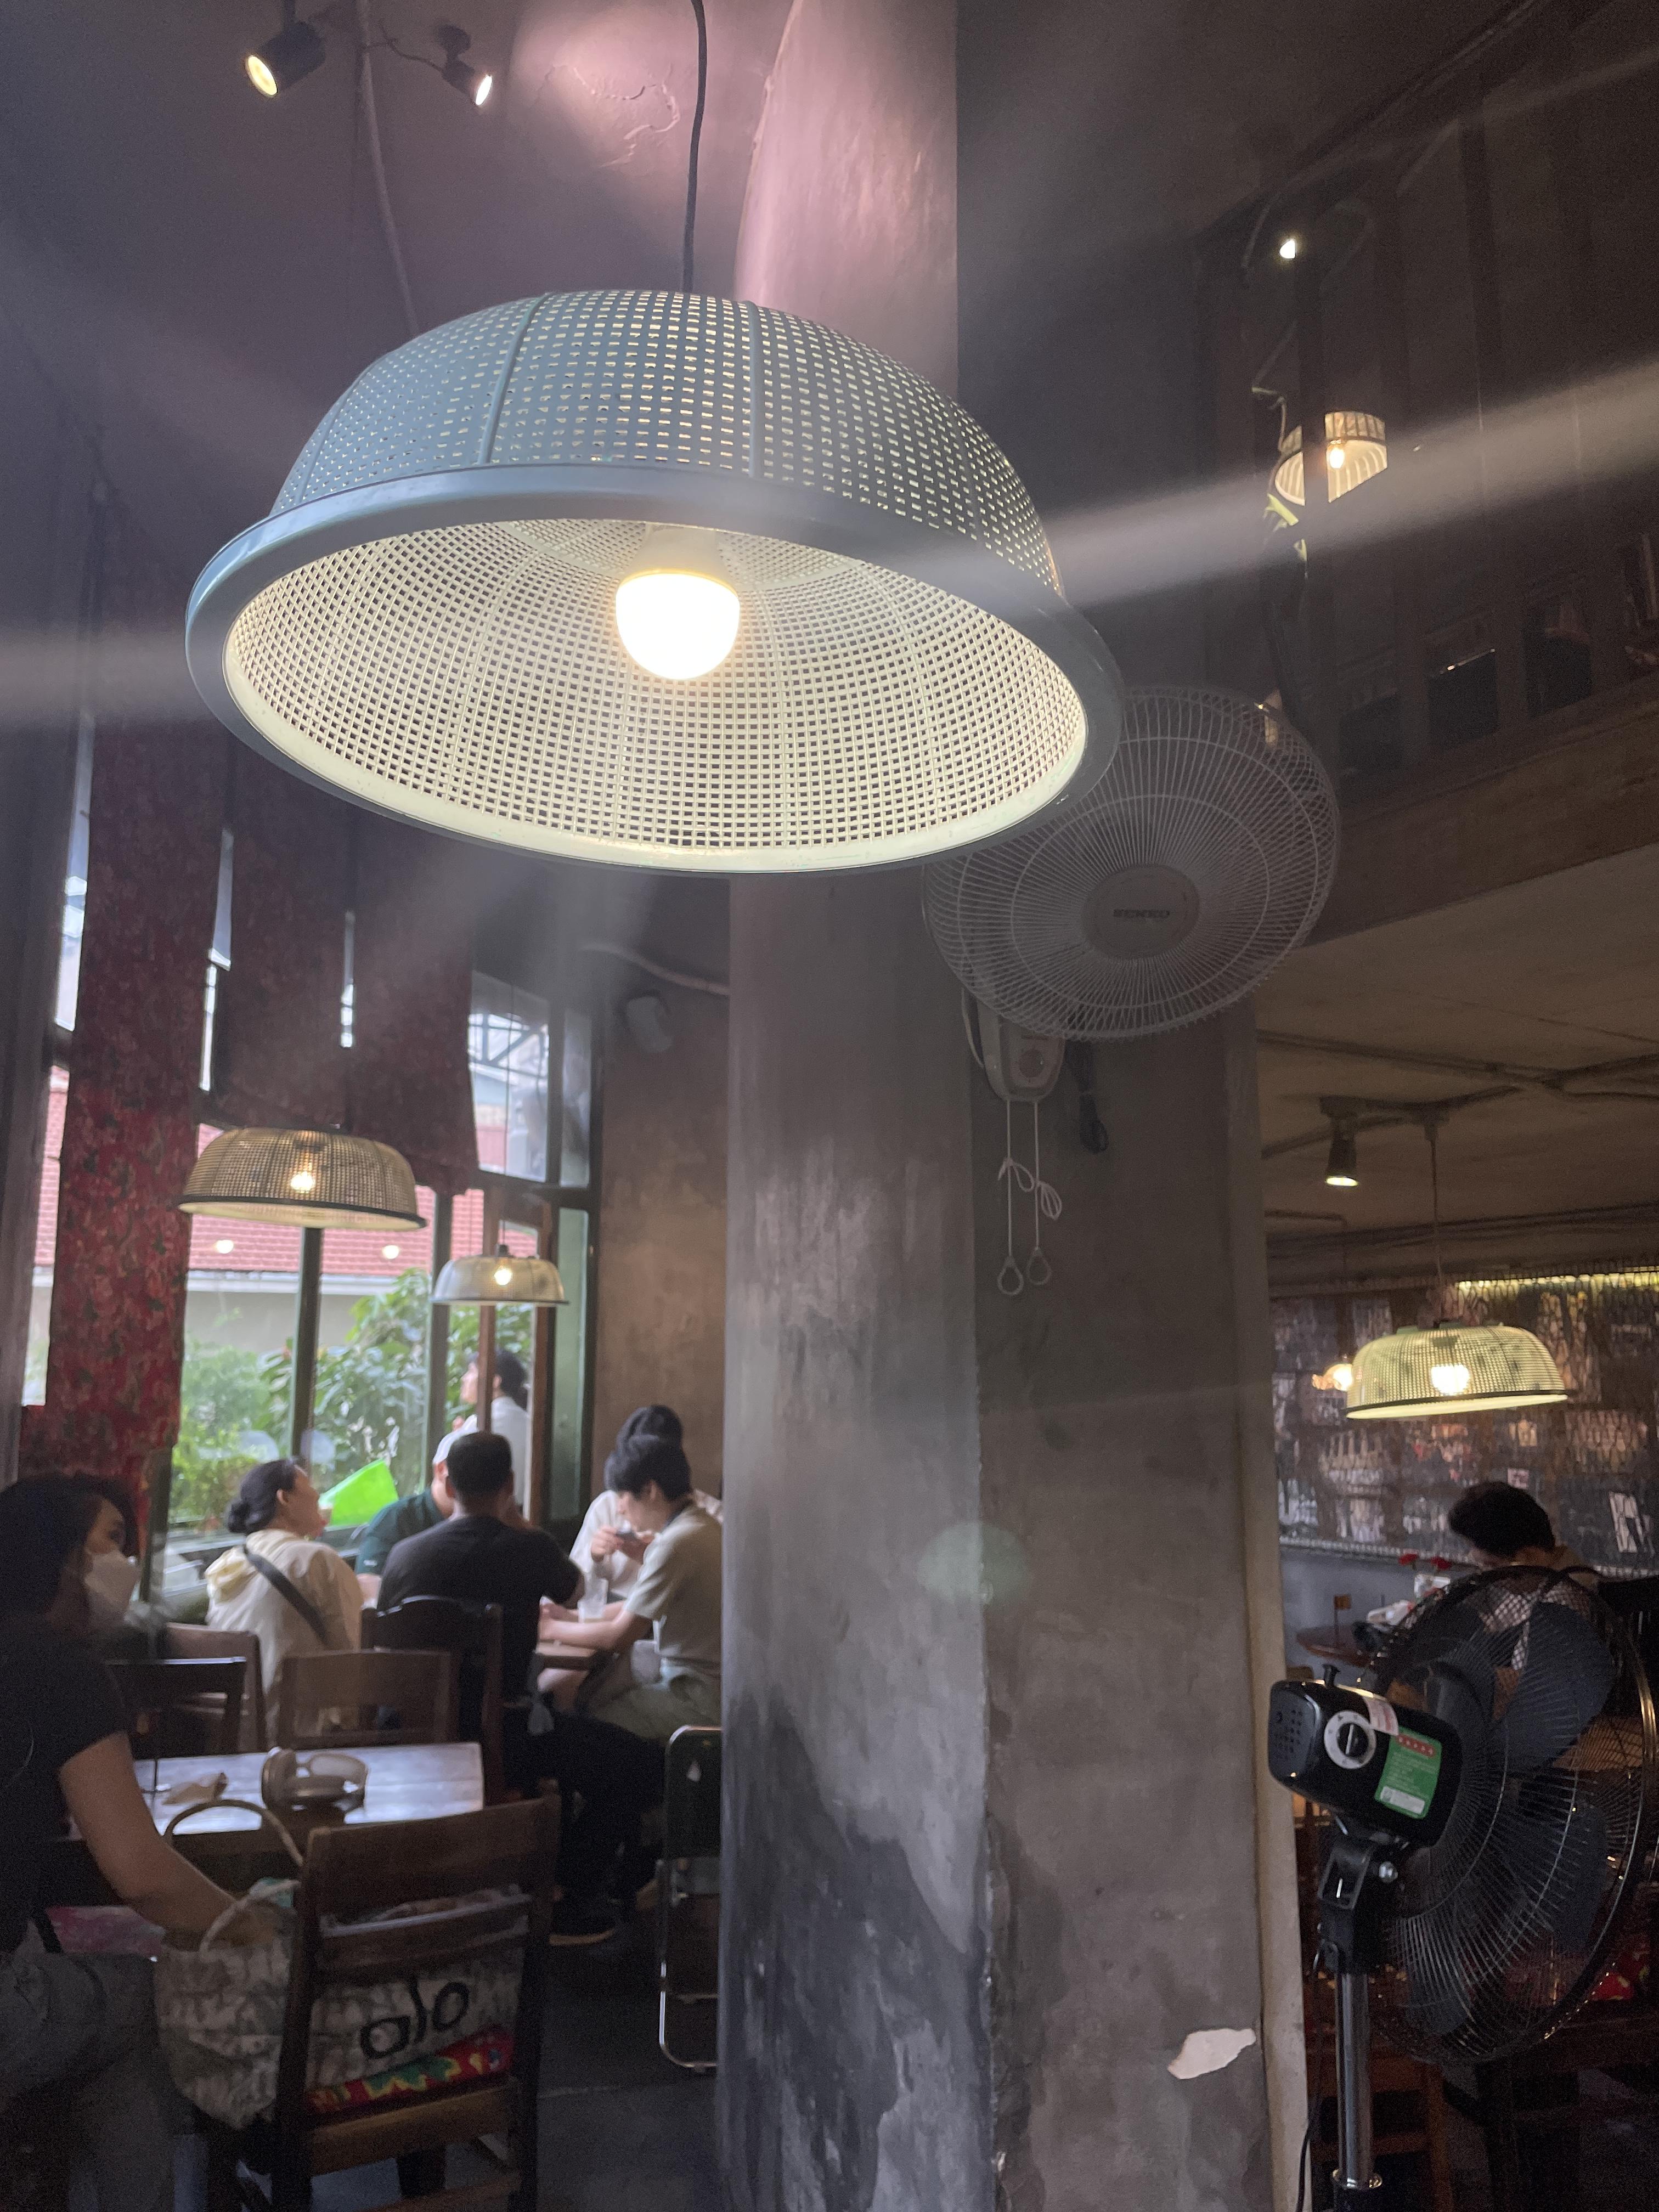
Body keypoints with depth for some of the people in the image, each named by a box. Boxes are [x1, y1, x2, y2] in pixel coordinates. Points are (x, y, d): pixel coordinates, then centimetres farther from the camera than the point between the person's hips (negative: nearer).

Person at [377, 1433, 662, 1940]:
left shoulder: (403, 1553, 0)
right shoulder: (528, 1548, -12)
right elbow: (574, 1589, 12)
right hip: (497, 1741, -7)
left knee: (560, 1728, 34)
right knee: (642, 1765, 8)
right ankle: (567, 1902, 13)